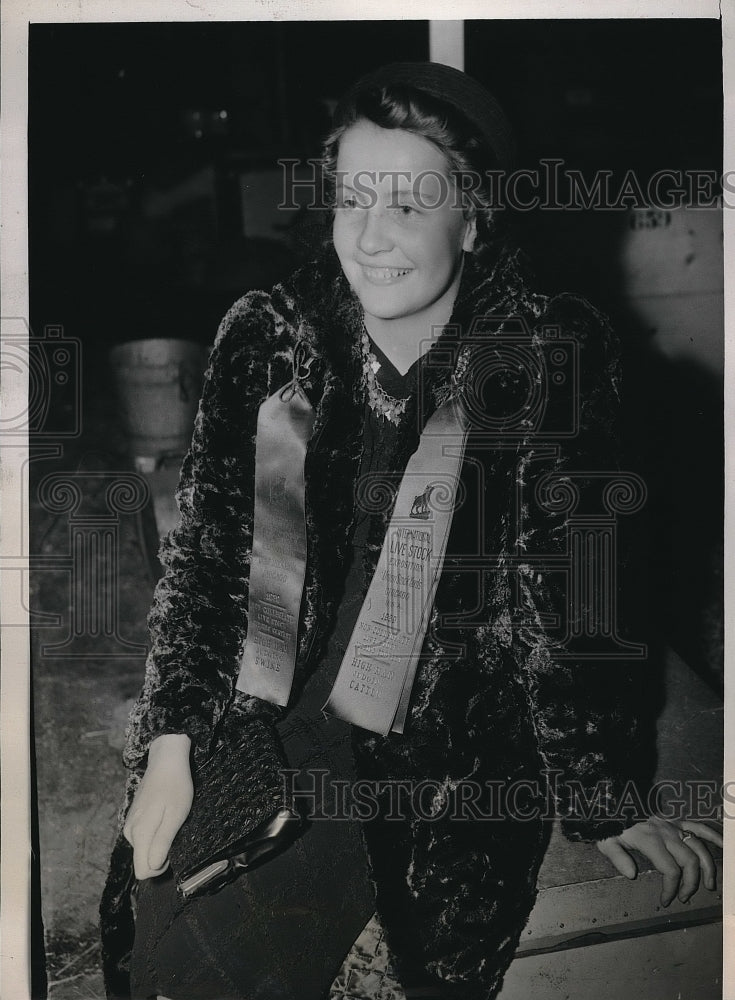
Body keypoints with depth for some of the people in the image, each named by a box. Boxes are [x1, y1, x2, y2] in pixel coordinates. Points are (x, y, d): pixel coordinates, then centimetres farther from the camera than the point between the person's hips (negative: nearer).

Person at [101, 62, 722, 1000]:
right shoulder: (268, 335, -3)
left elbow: (574, 587, -8)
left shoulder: (554, 353, -10)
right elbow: (203, 550, -3)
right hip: (271, 727, 2)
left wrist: (607, 798, -3)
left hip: (460, 755, -1)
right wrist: (170, 750, -10)